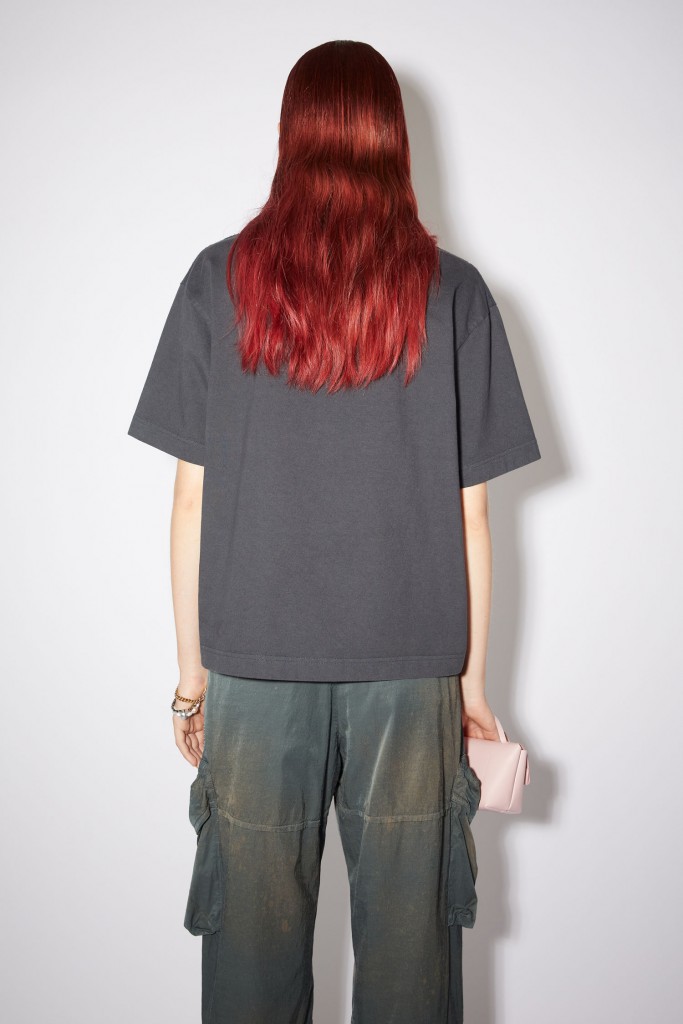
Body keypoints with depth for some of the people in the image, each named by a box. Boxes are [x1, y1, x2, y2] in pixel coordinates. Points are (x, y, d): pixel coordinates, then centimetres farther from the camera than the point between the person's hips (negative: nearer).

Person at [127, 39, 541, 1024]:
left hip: (256, 664, 0)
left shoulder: (220, 279, -2)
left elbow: (192, 500, -2)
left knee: (253, 940, 15)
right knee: (406, 942, 14)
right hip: (411, 669, 0)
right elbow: (469, 513, -1)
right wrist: (473, 679, 9)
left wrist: (191, 673, 8)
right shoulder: (453, 293, -2)